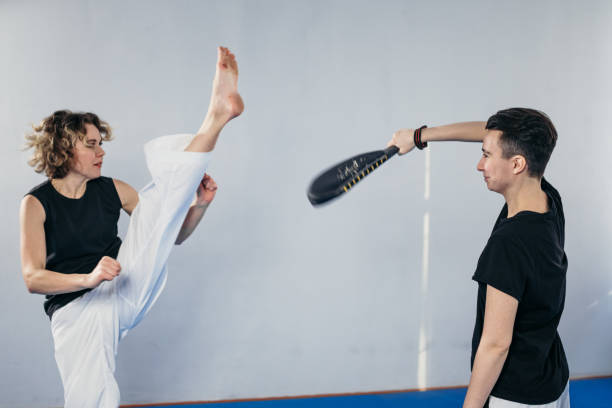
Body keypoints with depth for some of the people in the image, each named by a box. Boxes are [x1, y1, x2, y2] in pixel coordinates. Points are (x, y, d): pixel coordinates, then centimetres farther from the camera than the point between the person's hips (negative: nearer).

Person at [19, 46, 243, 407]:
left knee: (159, 198, -8)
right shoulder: (37, 203, -4)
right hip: (76, 307, -2)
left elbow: (172, 234, 11)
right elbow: (33, 278, -13)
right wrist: (89, 278, -31)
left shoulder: (113, 190, 6)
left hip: (127, 290, 3)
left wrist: (199, 205, -8)